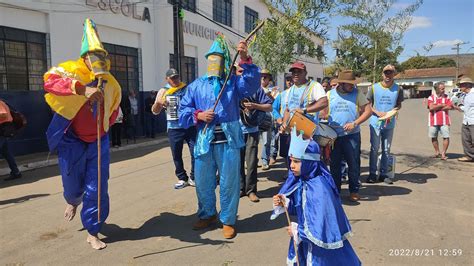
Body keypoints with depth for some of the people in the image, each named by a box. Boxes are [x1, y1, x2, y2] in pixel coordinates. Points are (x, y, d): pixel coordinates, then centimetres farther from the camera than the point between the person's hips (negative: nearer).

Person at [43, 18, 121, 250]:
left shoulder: (111, 84, 2)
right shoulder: (71, 70, -12)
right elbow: (49, 81, -36)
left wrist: (102, 128, 11)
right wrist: (82, 88, -49)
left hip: (98, 142, 3)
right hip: (72, 141, -3)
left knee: (97, 189, 0)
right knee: (73, 185, 12)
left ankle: (92, 232, 17)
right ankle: (73, 202, 51)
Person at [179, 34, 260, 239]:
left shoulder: (234, 82, 5)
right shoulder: (196, 85, 11)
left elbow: (252, 85, -15)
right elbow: (183, 111, 9)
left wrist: (245, 59, -25)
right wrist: (198, 115, -10)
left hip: (228, 140, -2)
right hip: (204, 140, 3)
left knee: (229, 182, 5)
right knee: (203, 182, 13)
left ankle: (227, 220, 23)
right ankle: (207, 215, 36)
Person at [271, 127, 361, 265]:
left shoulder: (320, 189, -30)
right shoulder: (300, 181, -6)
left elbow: (322, 228, -29)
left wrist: (297, 230, -17)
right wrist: (284, 203, -12)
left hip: (320, 245, -7)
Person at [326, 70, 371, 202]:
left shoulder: (357, 93, 0)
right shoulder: (330, 94, 4)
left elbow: (368, 111, -3)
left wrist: (355, 123, -16)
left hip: (352, 135, -1)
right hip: (334, 135, 2)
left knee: (354, 164, 4)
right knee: (335, 164, 10)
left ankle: (354, 191, 20)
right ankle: (335, 190, 24)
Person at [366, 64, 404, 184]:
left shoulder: (398, 89, 2)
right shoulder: (374, 87, -3)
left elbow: (399, 104, 11)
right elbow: (368, 105, 0)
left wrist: (395, 110, -11)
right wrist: (378, 113, -15)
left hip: (390, 124, 2)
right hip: (376, 122, -2)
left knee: (386, 149, 9)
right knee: (374, 149, 1)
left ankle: (383, 174, 19)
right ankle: (372, 173, 11)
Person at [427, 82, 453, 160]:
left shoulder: (446, 97, 5)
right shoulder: (431, 97, 1)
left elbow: (450, 107, -9)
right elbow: (431, 108, -14)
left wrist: (436, 107, -9)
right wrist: (442, 105, -8)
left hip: (444, 121, 0)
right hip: (433, 121, 0)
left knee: (446, 137, -8)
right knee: (433, 137, 9)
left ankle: (443, 153, 1)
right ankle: (437, 152, 25)